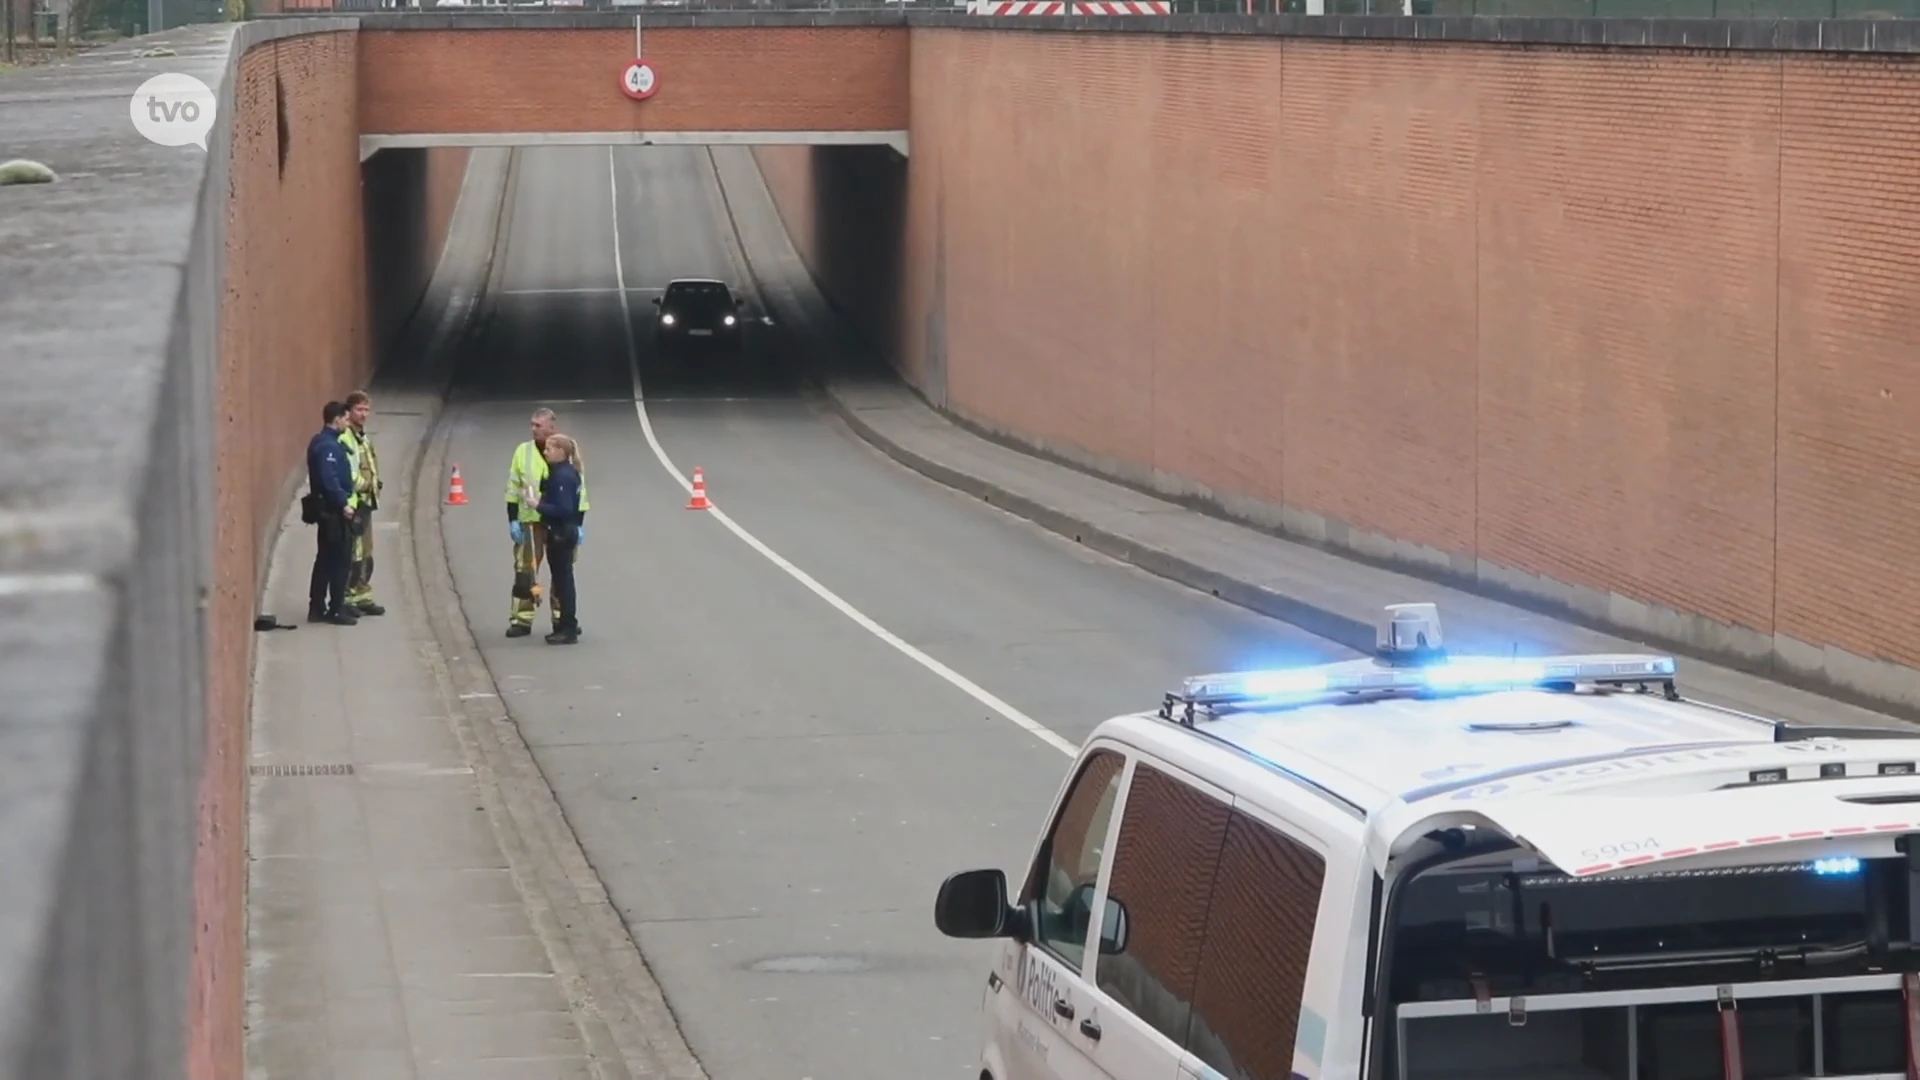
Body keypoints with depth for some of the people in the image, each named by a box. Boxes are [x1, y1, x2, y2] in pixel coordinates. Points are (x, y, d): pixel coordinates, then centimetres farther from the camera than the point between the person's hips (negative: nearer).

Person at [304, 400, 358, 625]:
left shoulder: (321, 442, 14)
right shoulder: (328, 446, -18)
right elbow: (329, 479, -25)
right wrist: (343, 503, -22)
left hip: (327, 509, 10)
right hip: (334, 511, -10)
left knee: (325, 559, 14)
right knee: (339, 560, -4)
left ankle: (317, 608, 18)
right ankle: (336, 610, -1)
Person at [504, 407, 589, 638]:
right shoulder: (523, 451, 4)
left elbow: (579, 490, 2)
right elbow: (513, 488, 8)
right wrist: (512, 521, 0)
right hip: (530, 521, 1)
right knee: (525, 570, -2)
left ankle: (562, 618, 18)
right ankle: (521, 620, 4)